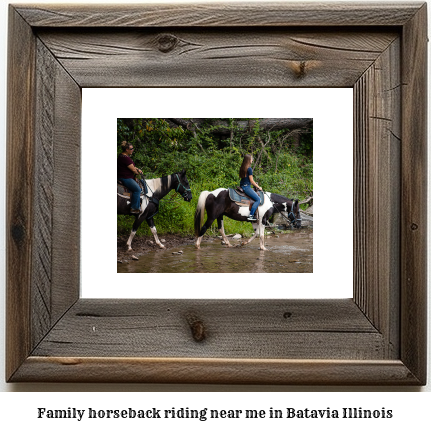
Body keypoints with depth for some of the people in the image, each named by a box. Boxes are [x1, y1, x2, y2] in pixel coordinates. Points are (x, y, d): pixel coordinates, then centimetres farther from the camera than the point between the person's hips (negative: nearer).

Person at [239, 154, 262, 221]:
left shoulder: (242, 168, 12)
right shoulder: (249, 169, -14)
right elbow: (251, 181, -12)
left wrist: (254, 183, 21)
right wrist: (258, 187, 1)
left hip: (242, 186, 10)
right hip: (246, 187, -10)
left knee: (256, 195, 22)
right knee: (258, 199, -9)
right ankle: (250, 216, -17)